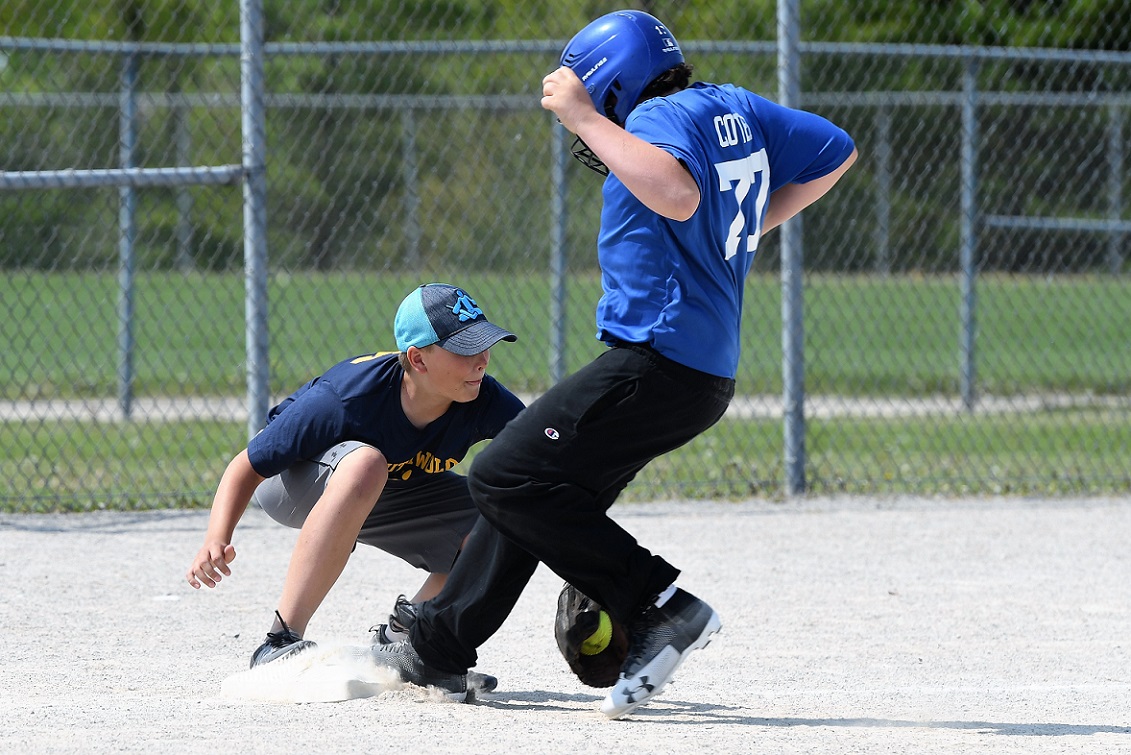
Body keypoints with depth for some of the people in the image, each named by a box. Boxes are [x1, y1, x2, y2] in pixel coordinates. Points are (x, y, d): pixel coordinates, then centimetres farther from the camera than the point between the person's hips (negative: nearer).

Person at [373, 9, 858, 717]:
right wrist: (749, 228, 26)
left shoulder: (660, 115, -13)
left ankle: (663, 606, -15)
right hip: (709, 372, 10)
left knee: (505, 480, -12)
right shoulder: (737, 110, 14)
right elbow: (837, 152, 25)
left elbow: (678, 195, -36)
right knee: (530, 485, 19)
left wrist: (586, 117, -27)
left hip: (660, 359, -10)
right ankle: (437, 648, 27)